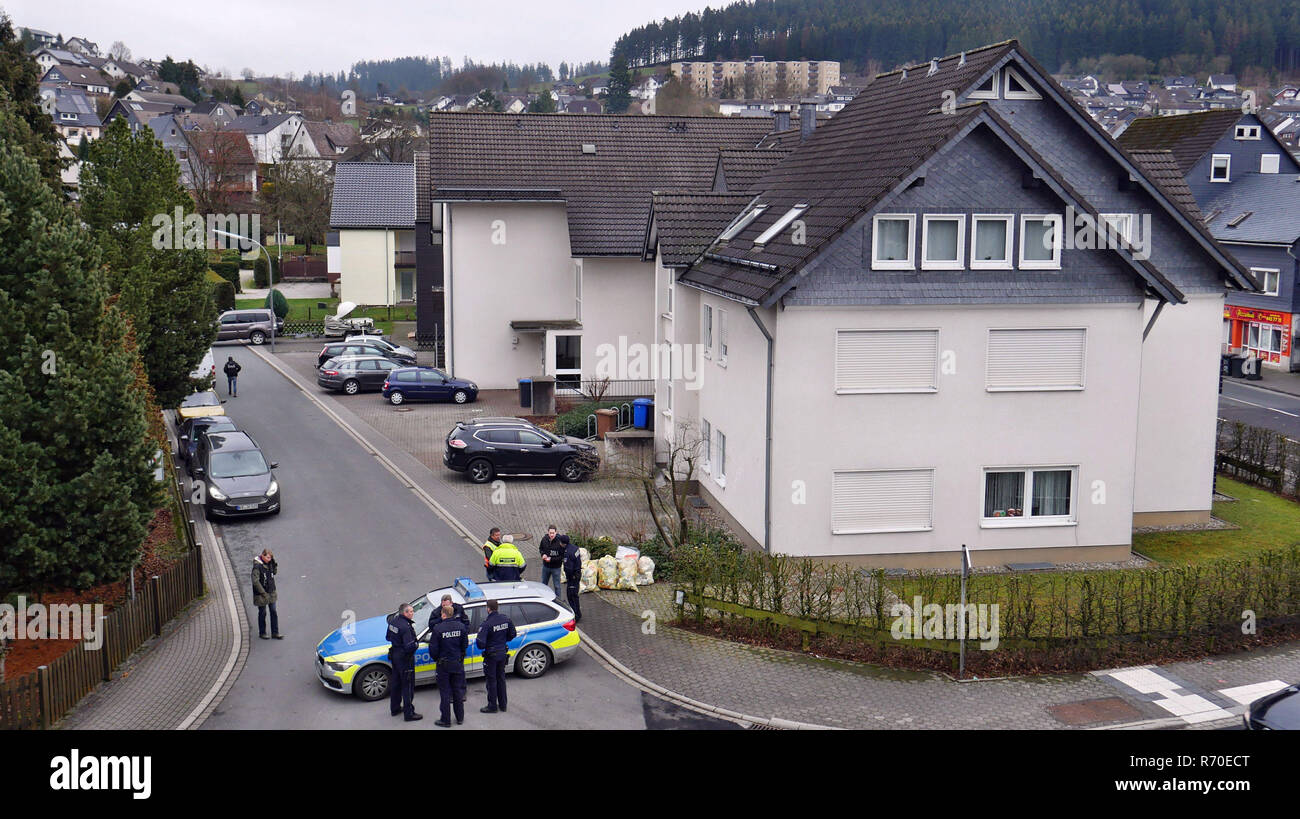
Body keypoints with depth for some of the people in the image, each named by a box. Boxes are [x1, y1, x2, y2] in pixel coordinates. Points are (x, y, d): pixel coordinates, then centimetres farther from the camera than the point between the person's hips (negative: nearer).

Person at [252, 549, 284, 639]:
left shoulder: (269, 563, 2)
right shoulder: (257, 566, -19)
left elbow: (274, 572, 16)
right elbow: (255, 581, -21)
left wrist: (274, 562, -2)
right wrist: (263, 593, -20)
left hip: (271, 592, 6)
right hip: (261, 594, -6)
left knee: (273, 612, 8)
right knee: (262, 613, 7)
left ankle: (275, 633, 15)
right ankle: (262, 633, 22)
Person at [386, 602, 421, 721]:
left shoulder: (393, 621, 1)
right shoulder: (406, 627, -26)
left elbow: (388, 637, 14)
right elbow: (409, 646, -29)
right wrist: (416, 644, -11)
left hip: (394, 655, 9)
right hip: (405, 658, -9)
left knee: (395, 682, 21)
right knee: (408, 685, 1)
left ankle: (395, 708, 35)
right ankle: (409, 713, 8)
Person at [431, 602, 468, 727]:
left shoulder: (438, 629, -17)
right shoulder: (461, 626, -6)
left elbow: (433, 650, -14)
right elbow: (465, 645, 0)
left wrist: (437, 655, 7)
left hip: (444, 665, -4)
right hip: (458, 663, 4)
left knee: (445, 693, 6)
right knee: (457, 690, 16)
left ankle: (446, 720, 11)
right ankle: (460, 718, 24)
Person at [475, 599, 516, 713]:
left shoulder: (487, 623, -24)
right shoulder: (506, 619, -3)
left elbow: (481, 643, -25)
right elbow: (512, 634, 9)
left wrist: (477, 640, -2)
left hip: (491, 655, -6)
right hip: (503, 653, 6)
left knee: (492, 680, 5)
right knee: (501, 678, 18)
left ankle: (492, 706, 14)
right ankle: (502, 705, 26)